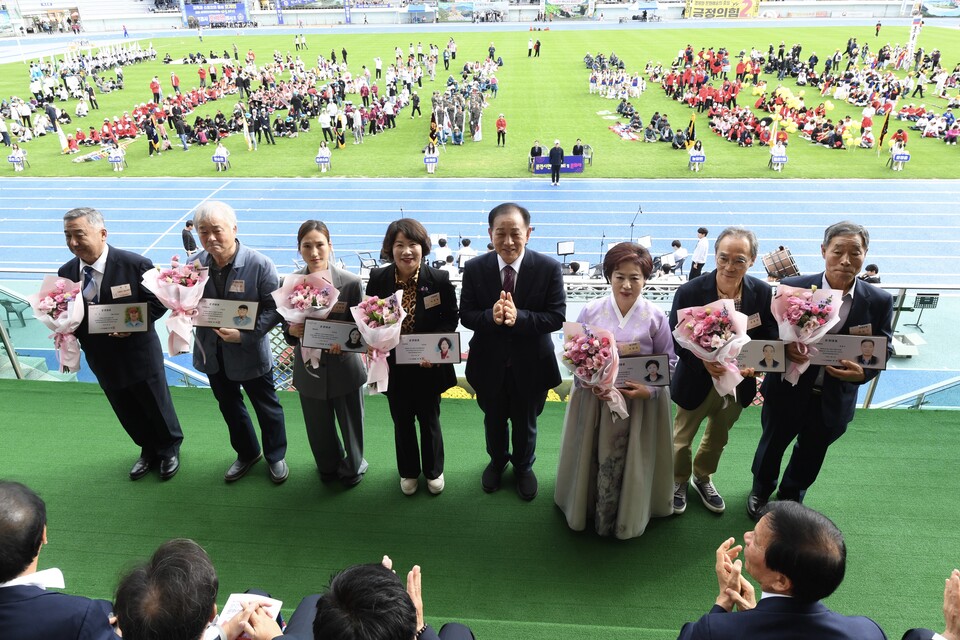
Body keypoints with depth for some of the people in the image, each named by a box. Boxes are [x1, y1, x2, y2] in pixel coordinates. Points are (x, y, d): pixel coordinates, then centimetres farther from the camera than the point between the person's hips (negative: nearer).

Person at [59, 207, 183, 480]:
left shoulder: (136, 264, -18)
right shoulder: (66, 273, -5)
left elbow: (158, 302, -10)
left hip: (139, 355, -4)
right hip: (102, 360, 4)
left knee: (157, 407, 14)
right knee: (129, 415, 20)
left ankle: (170, 450, 40)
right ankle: (148, 450, 44)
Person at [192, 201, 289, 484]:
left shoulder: (259, 264, -20)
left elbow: (274, 308, -18)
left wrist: (244, 336, -29)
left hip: (250, 352, -4)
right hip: (213, 352, 5)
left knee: (266, 407, 14)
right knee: (229, 406, 23)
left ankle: (276, 456, 38)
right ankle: (247, 453, 46)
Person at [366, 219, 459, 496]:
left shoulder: (440, 279, -16)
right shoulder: (377, 279, -10)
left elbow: (451, 319, -7)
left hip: (428, 366, -1)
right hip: (393, 366, 2)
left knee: (429, 420, 19)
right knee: (402, 422, 20)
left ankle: (434, 471, 44)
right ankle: (408, 472, 45)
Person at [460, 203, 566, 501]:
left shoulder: (548, 268, -16)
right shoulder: (474, 268, -12)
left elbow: (557, 317, -17)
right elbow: (466, 315, -10)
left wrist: (518, 317, -33)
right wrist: (491, 316, -31)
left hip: (530, 364, -1)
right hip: (489, 363, 1)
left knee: (525, 423, 22)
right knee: (493, 420, 25)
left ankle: (524, 467, 52)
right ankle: (497, 461, 56)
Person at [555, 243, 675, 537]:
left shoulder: (656, 317, -6)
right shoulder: (590, 311, -4)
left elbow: (669, 362, 0)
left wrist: (649, 390, -16)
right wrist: (591, 383, -15)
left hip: (639, 404, -1)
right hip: (594, 399, 1)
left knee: (627, 467, 6)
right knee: (592, 461, 10)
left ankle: (626, 518, 30)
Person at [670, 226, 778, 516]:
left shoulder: (762, 292, -13)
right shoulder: (689, 292, -22)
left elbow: (770, 336, -4)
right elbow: (675, 339, -17)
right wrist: (703, 361, -34)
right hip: (697, 381, -3)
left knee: (718, 437, 26)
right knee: (681, 438, 18)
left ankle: (703, 478, 54)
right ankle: (678, 482, 46)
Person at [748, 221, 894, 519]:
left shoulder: (879, 301, -10)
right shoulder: (793, 287, -16)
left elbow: (883, 351, -3)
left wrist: (863, 373, -24)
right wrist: (785, 347, -31)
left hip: (834, 400, 2)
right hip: (788, 391, -2)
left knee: (811, 454, 24)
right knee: (773, 444, 21)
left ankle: (791, 497, 52)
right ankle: (761, 490, 50)